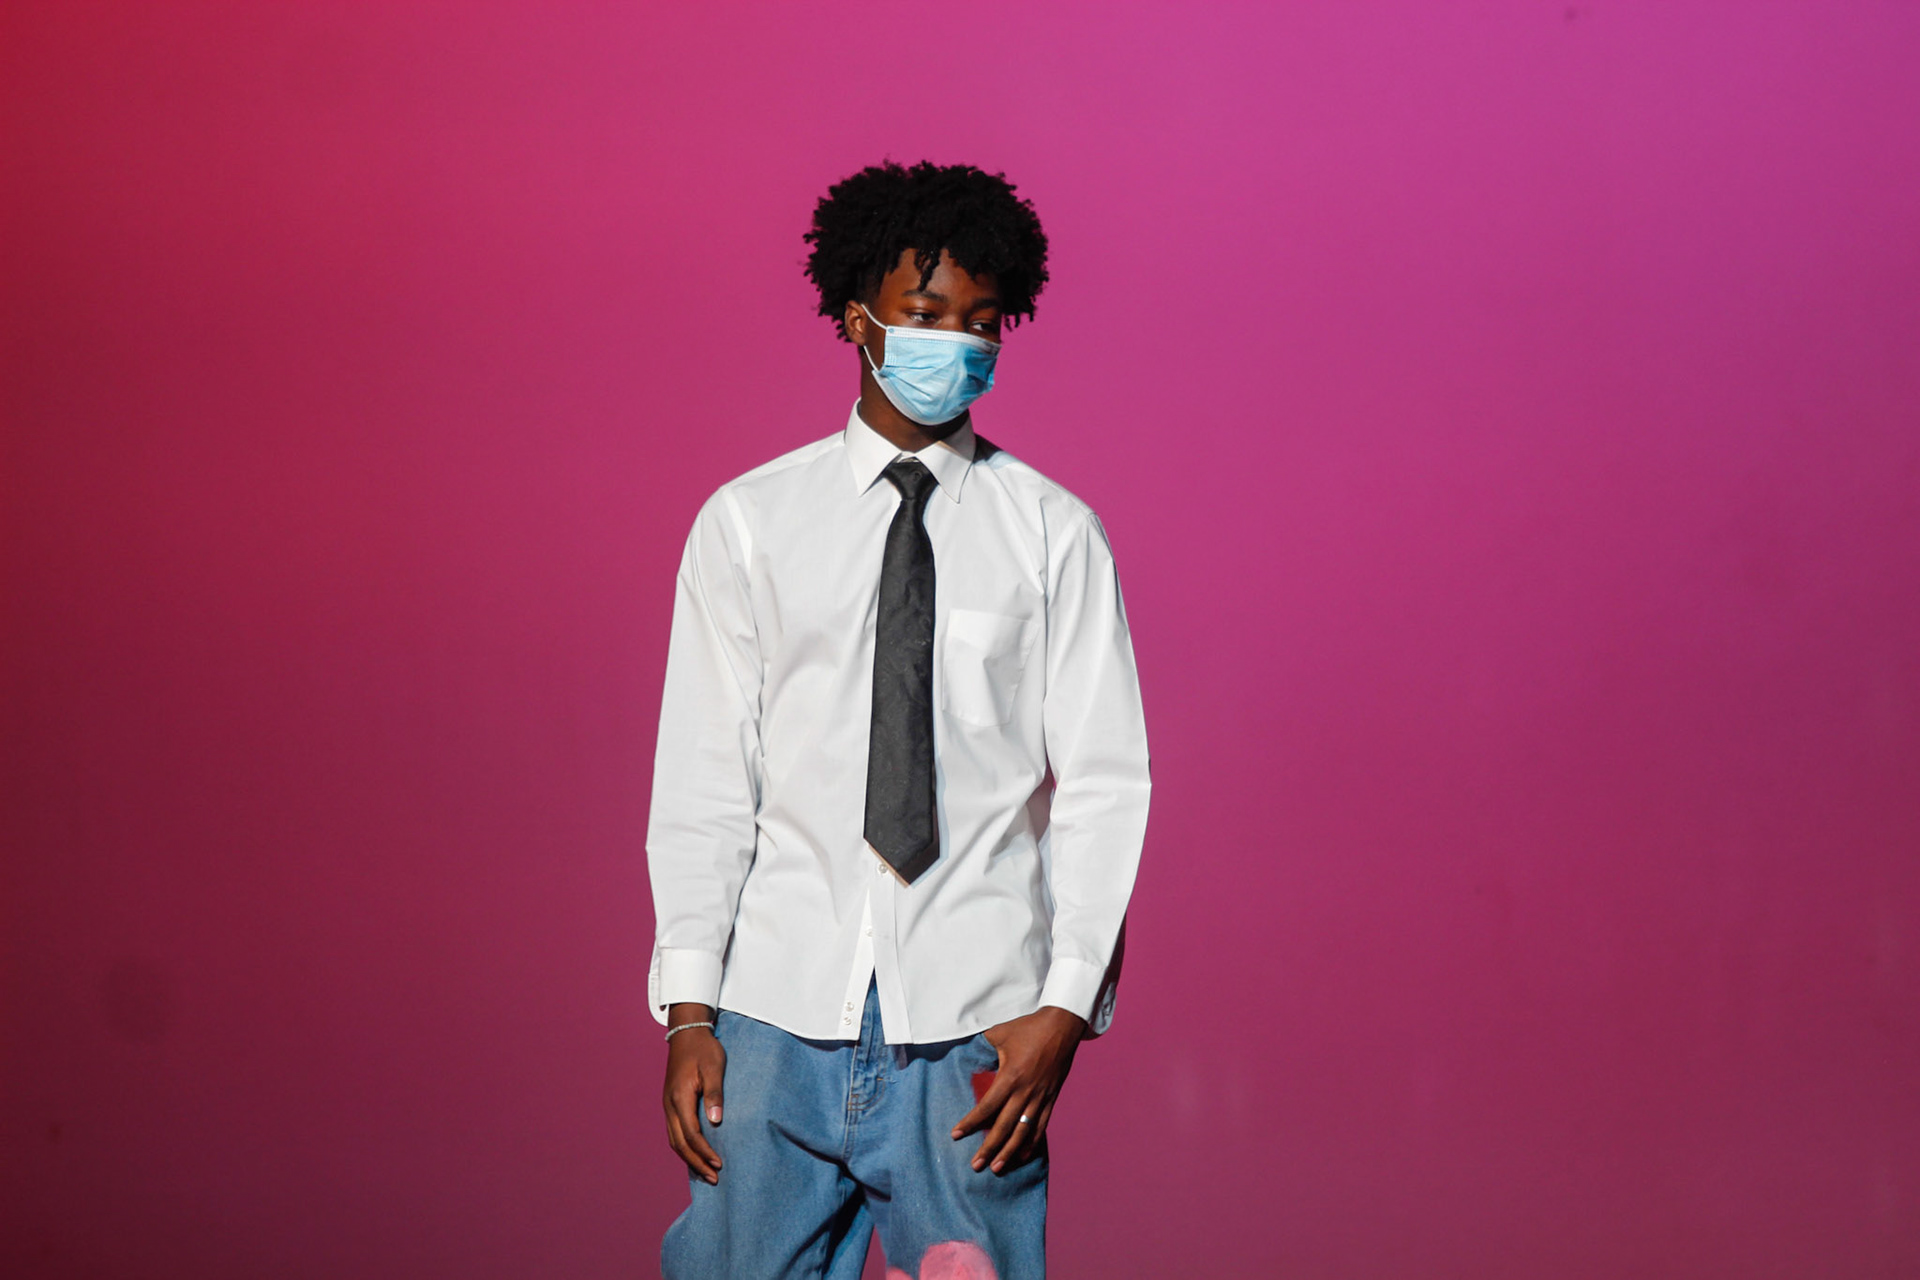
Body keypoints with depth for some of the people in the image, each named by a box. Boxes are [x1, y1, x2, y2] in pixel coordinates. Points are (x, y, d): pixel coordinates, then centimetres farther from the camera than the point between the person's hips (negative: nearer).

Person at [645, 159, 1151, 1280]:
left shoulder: (1054, 536, 6)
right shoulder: (747, 524, 8)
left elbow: (1103, 786, 2)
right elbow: (702, 782, 6)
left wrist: (1065, 1009, -8)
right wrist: (690, 1009, -2)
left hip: (977, 1034, -1)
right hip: (778, 1023, 1)